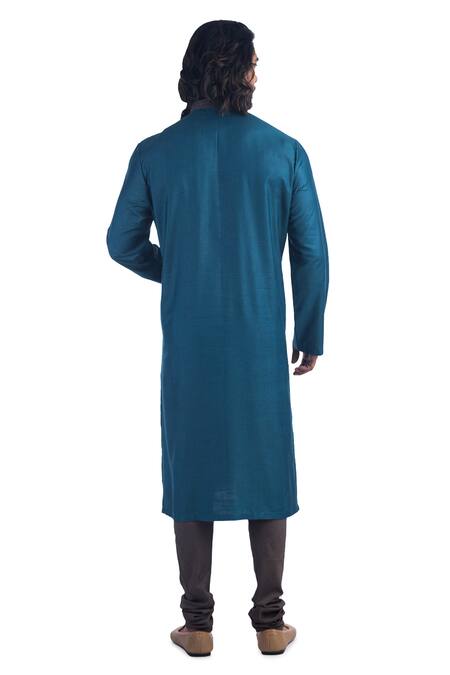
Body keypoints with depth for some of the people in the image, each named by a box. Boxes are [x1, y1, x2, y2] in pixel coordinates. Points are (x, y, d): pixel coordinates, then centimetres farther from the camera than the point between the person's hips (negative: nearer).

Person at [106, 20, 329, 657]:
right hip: (262, 343, 0)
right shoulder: (284, 151, -5)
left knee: (192, 470, 10)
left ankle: (198, 625, 18)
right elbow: (312, 252, -3)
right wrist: (311, 334, 9)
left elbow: (123, 243, 3)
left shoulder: (154, 153, -3)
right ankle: (270, 622, 19)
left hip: (188, 344, 1)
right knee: (265, 469, 11)